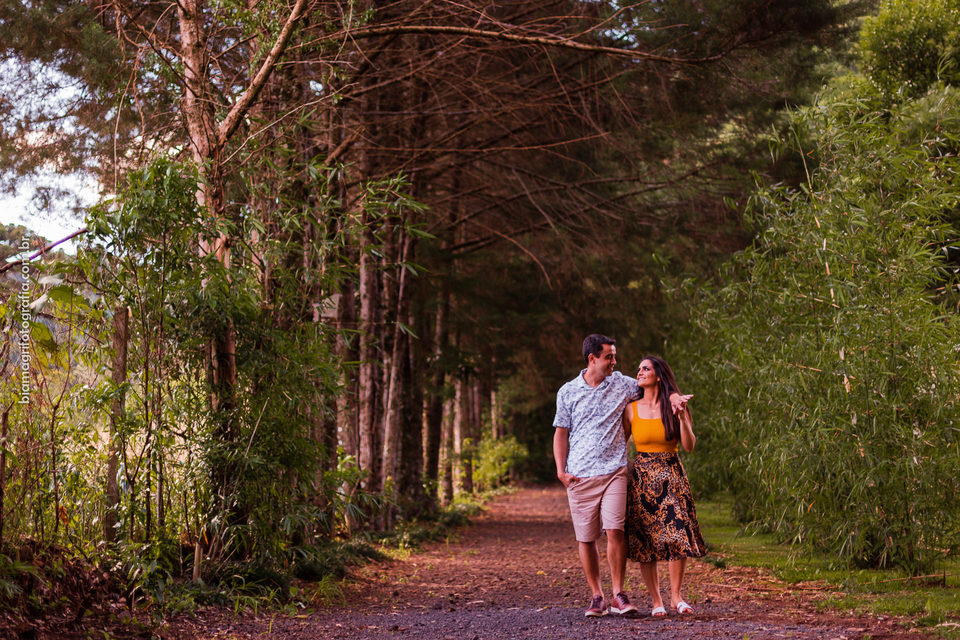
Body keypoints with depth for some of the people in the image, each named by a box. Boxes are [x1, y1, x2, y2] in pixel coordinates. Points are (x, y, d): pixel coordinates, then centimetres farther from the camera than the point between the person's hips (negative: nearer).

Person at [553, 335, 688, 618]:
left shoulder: (620, 383, 8)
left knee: (615, 530, -13)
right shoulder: (568, 392, 5)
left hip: (613, 471, 0)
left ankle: (618, 595, -2)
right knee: (585, 538, 2)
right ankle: (597, 597, 13)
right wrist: (561, 470, 0)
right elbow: (561, 433, 10)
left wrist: (672, 395, 4)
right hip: (579, 476, 0)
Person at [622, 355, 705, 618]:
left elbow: (689, 446, -3)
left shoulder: (675, 407, 2)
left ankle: (676, 596, 4)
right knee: (644, 539, -3)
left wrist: (682, 417, -14)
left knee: (678, 534, -10)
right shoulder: (631, 409, 4)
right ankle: (656, 601, 5)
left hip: (671, 476, 0)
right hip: (642, 477, 1)